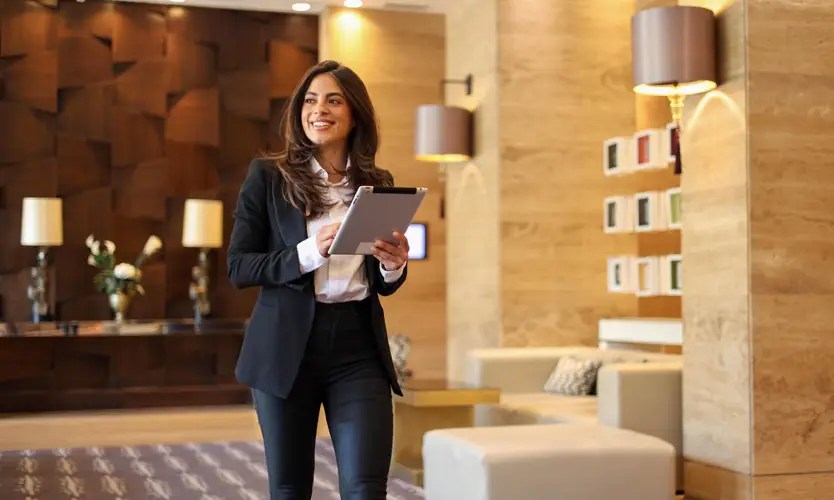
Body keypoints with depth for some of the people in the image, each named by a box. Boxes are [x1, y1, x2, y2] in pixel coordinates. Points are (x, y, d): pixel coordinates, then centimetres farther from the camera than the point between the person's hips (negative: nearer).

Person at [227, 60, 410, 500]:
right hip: (286, 348, -1)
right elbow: (237, 267, -6)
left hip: (359, 349, 1)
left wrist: (394, 266, -9)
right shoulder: (268, 176, -1)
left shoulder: (378, 184, 7)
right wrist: (309, 253, -20)